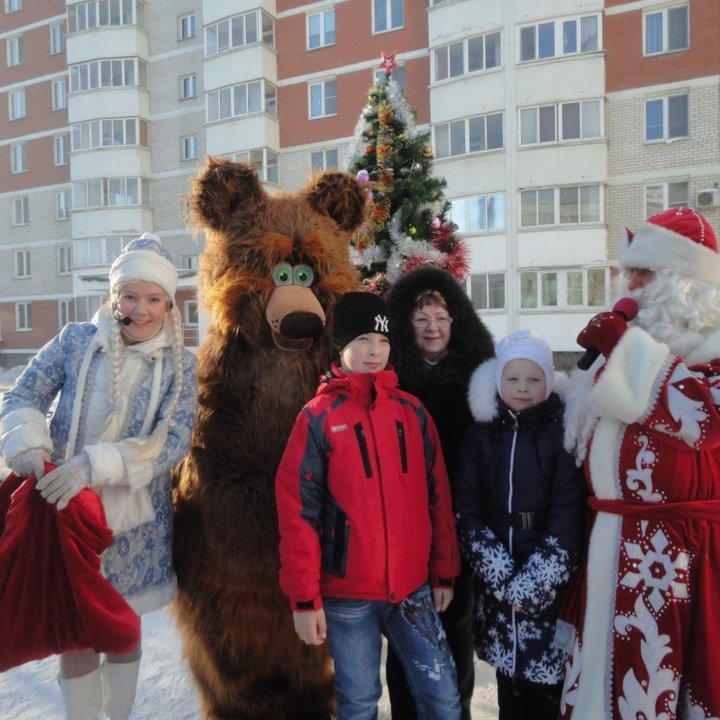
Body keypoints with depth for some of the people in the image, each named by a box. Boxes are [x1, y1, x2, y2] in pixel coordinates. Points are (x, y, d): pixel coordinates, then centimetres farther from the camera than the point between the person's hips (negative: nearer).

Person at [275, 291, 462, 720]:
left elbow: (438, 496, 7)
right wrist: (304, 598, -9)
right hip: (347, 593, -3)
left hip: (413, 586, 3)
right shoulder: (319, 418, -7)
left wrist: (444, 572, 8)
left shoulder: (413, 412, 3)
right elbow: (298, 511, -9)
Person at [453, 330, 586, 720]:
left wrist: (528, 584, -15)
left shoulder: (562, 435, -6)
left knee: (547, 686, 4)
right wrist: (504, 578, -10)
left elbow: (567, 522, -10)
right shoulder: (480, 436, 1)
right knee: (508, 680, 13)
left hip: (551, 587, -2)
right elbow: (467, 513, -2)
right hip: (496, 585, 2)